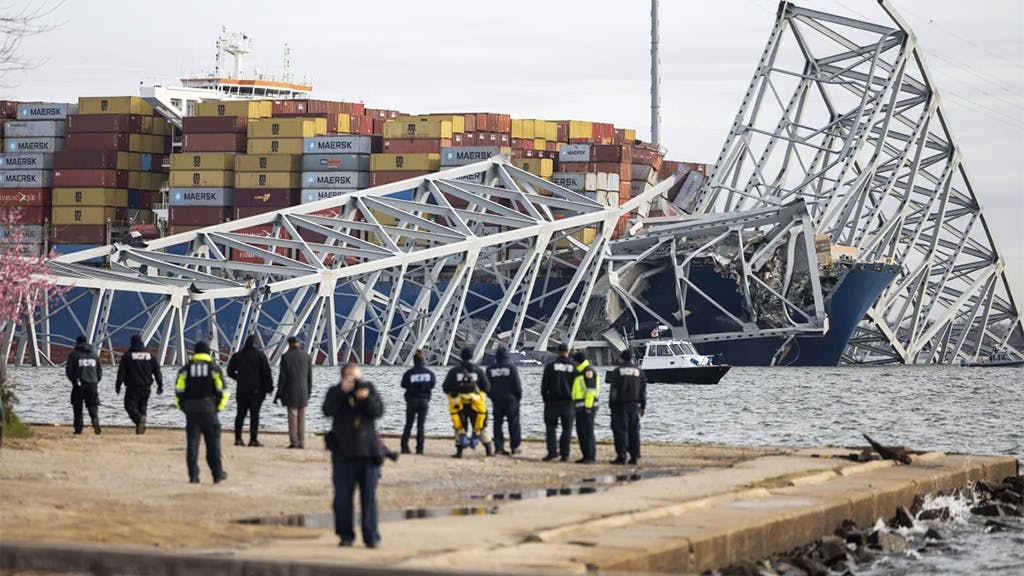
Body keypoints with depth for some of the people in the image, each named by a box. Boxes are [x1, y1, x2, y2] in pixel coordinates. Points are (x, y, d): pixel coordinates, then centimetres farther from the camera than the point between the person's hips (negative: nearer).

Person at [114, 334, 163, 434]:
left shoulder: (127, 356, -4)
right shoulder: (150, 355, 7)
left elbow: (121, 372, -5)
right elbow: (157, 371, 7)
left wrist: (118, 385, 2)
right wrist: (160, 385, 12)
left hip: (133, 387, -4)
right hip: (146, 387, 4)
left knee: (130, 406, -2)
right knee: (142, 406, 14)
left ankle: (139, 419, -30)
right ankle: (140, 428, 8)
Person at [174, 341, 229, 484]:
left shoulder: (186, 369, 4)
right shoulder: (214, 369, 0)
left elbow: (178, 391, -2)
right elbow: (223, 391, -4)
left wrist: (182, 407, 9)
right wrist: (218, 407, 7)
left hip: (191, 412, 1)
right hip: (209, 412, -1)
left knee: (192, 445, 4)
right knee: (213, 444, 6)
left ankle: (193, 476, 0)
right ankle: (217, 474, 8)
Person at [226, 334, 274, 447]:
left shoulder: (237, 355, 4)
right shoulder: (260, 355, -7)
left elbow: (230, 372, 11)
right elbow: (267, 373, -9)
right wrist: (269, 387, -2)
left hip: (241, 390, 3)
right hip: (256, 390, -3)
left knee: (240, 414, 9)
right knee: (254, 414, -1)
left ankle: (238, 438, 6)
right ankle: (253, 439, -4)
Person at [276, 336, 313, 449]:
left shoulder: (286, 356, -8)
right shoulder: (307, 356, 4)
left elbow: (282, 376, -8)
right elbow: (310, 376, 7)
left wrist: (279, 393, -1)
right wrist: (309, 391, 16)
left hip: (290, 392, -3)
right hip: (303, 392, 3)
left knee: (292, 416, -1)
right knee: (302, 418, 7)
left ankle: (293, 442, -5)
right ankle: (302, 443, 5)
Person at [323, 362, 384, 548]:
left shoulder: (369, 389, 8)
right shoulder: (335, 392, 5)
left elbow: (378, 412, -4)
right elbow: (328, 411, -13)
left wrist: (366, 398, -20)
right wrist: (342, 391, -20)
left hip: (368, 453, 0)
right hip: (343, 454, 0)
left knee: (369, 496, -2)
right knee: (342, 497, 1)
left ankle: (371, 536, -2)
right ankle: (345, 535, 12)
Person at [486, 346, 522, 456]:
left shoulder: (490, 369, 3)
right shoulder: (511, 367, -7)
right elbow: (517, 384, -8)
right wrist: (519, 396, 4)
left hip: (496, 400, 3)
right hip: (510, 399, -3)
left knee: (498, 423, 5)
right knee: (514, 423, 4)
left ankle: (499, 447, 0)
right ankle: (515, 446, 2)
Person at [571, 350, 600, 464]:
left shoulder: (589, 371, -11)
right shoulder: (580, 372, 21)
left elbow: (591, 390, -18)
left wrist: (588, 407, -22)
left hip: (587, 407, -10)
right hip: (580, 407, 10)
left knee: (587, 432, -10)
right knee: (581, 432, 10)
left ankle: (591, 457, -9)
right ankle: (587, 456, 13)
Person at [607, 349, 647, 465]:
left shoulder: (617, 371, -4)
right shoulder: (638, 371, 9)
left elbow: (613, 389, -8)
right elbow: (643, 390, 10)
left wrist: (611, 404, -4)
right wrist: (643, 406, 15)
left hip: (620, 404, -4)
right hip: (634, 405, 4)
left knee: (620, 430, -3)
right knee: (634, 430, 7)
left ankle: (621, 456, -8)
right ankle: (634, 456, 5)